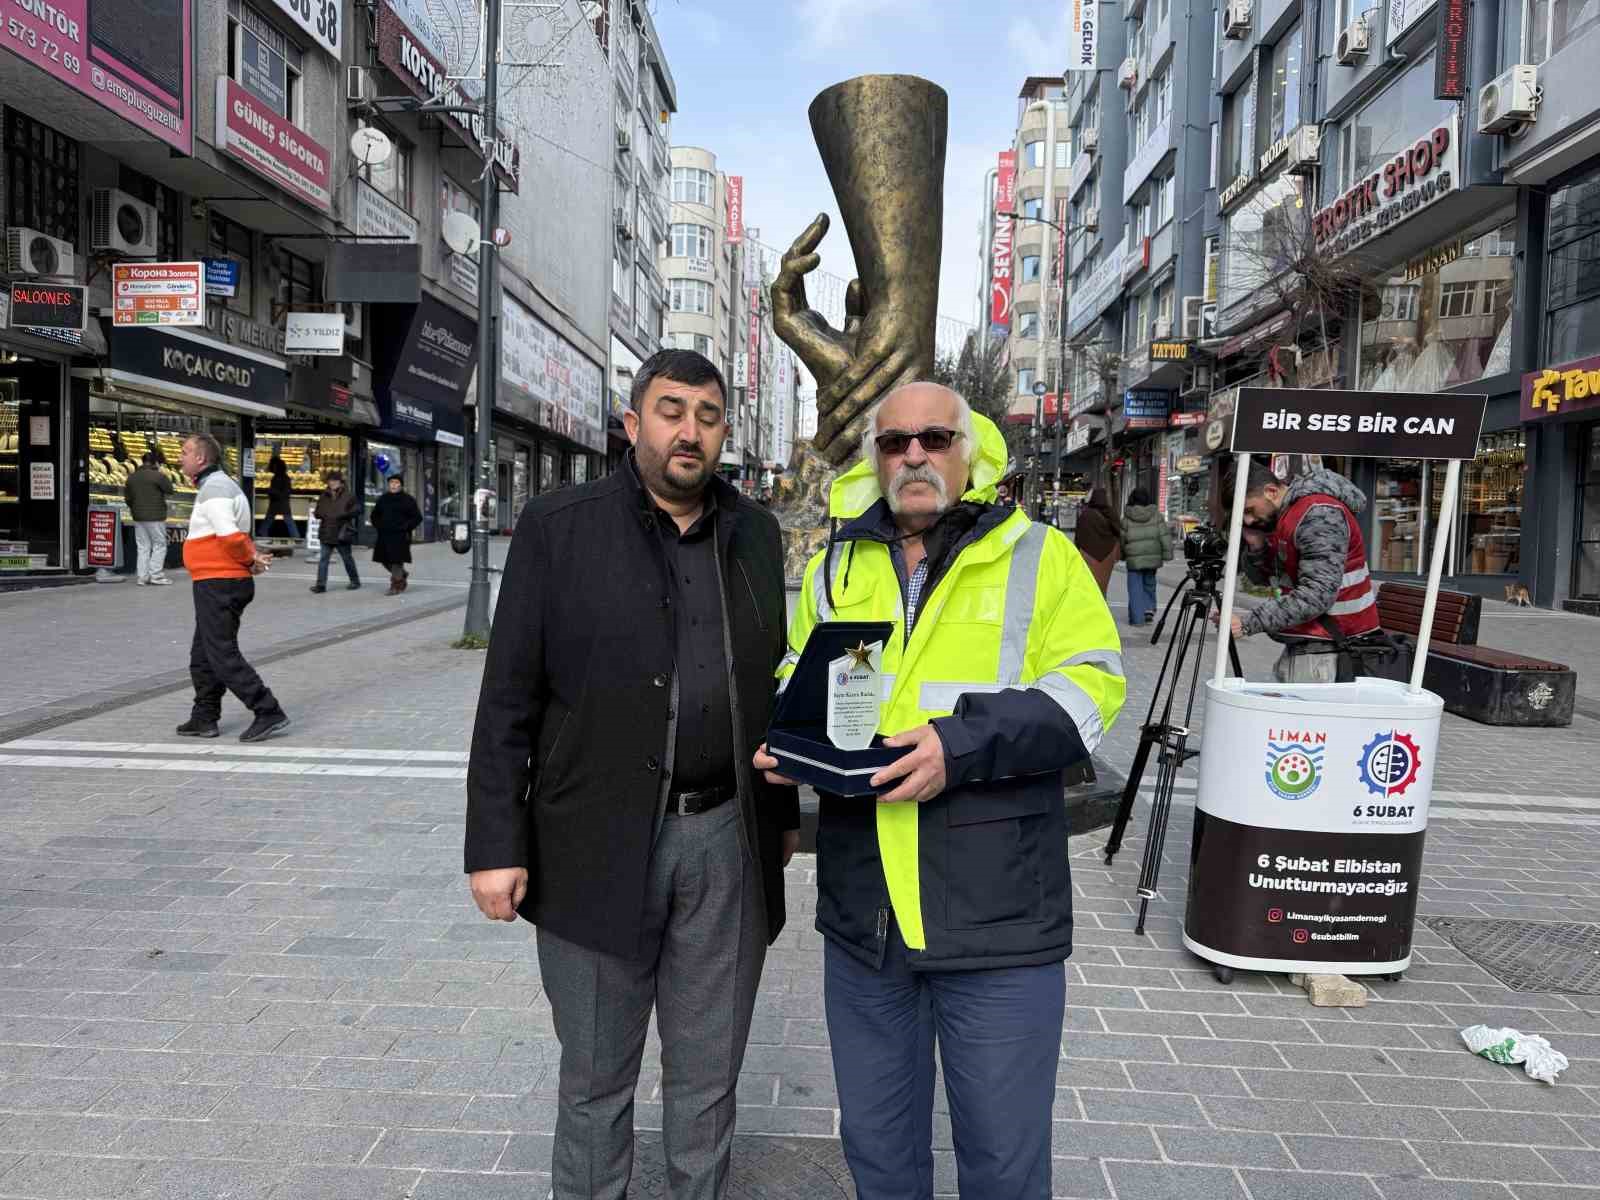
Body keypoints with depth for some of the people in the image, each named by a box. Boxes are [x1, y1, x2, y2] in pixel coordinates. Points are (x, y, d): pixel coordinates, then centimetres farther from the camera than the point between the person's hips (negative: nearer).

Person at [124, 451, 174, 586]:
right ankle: (156, 575, -4)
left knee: (143, 547, 9)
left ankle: (143, 577, 8)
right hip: (155, 516, -6)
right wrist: (164, 475, 5)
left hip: (138, 517, 6)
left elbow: (127, 497, 13)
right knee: (159, 545, 1)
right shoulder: (158, 476, -12)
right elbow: (170, 490, -6)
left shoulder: (132, 477, 9)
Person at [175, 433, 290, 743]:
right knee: (202, 657, 16)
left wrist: (251, 560, -10)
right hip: (220, 583, 10)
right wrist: (252, 558, 3)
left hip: (217, 584, -10)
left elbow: (230, 535, -25)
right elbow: (232, 536, 20)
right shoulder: (220, 484, 20)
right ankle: (204, 719, 23)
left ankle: (269, 713, -9)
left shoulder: (213, 488, -14)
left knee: (223, 656, -9)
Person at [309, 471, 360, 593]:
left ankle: (355, 581, 26)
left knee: (347, 558, 9)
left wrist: (344, 515, -20)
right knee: (323, 559, -4)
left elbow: (357, 509, -7)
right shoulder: (323, 497, 10)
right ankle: (321, 584, -6)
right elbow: (318, 512, 16)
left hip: (342, 534, -3)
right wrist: (317, 514, -9)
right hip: (326, 533, 3)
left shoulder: (348, 497, -3)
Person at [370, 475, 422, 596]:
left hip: (400, 536, -6)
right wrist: (378, 526, 11)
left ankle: (396, 586, 1)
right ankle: (402, 574, 33)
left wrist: (406, 527, -11)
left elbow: (417, 517, -4)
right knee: (385, 560, 10)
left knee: (397, 561, -7)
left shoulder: (407, 500, -3)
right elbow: (375, 515, 25)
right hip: (384, 535, 6)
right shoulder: (383, 499, 11)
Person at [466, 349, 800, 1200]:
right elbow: (508, 699, -5)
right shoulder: (559, 526, -4)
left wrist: (784, 811, 13)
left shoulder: (754, 531, 7)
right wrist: (496, 843, -8)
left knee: (708, 1075, 16)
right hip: (598, 843, -2)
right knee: (596, 1075, 14)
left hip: (727, 841, 3)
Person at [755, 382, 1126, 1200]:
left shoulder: (1037, 556, 0)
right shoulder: (835, 566, 11)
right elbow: (793, 683, 21)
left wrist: (964, 746, -21)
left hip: (999, 914, -3)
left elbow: (1090, 685, -8)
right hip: (862, 912, 4)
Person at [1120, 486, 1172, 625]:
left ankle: (1137, 618, 1)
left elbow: (1122, 538, 2)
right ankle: (1149, 608, 7)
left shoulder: (1127, 517, -3)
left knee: (1135, 588, 3)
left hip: (1134, 558, -2)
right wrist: (1167, 553, 2)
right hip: (1153, 557, 2)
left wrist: (1121, 555, 15)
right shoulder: (1156, 514, 1)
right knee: (1149, 584, 21)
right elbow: (1165, 535, -2)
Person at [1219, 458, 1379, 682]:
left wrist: (1248, 623, -28)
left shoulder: (1319, 515, -17)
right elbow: (1261, 578, 17)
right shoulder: (1276, 515, 9)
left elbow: (1317, 595, -24)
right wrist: (1255, 547, -5)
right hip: (1300, 645, 8)